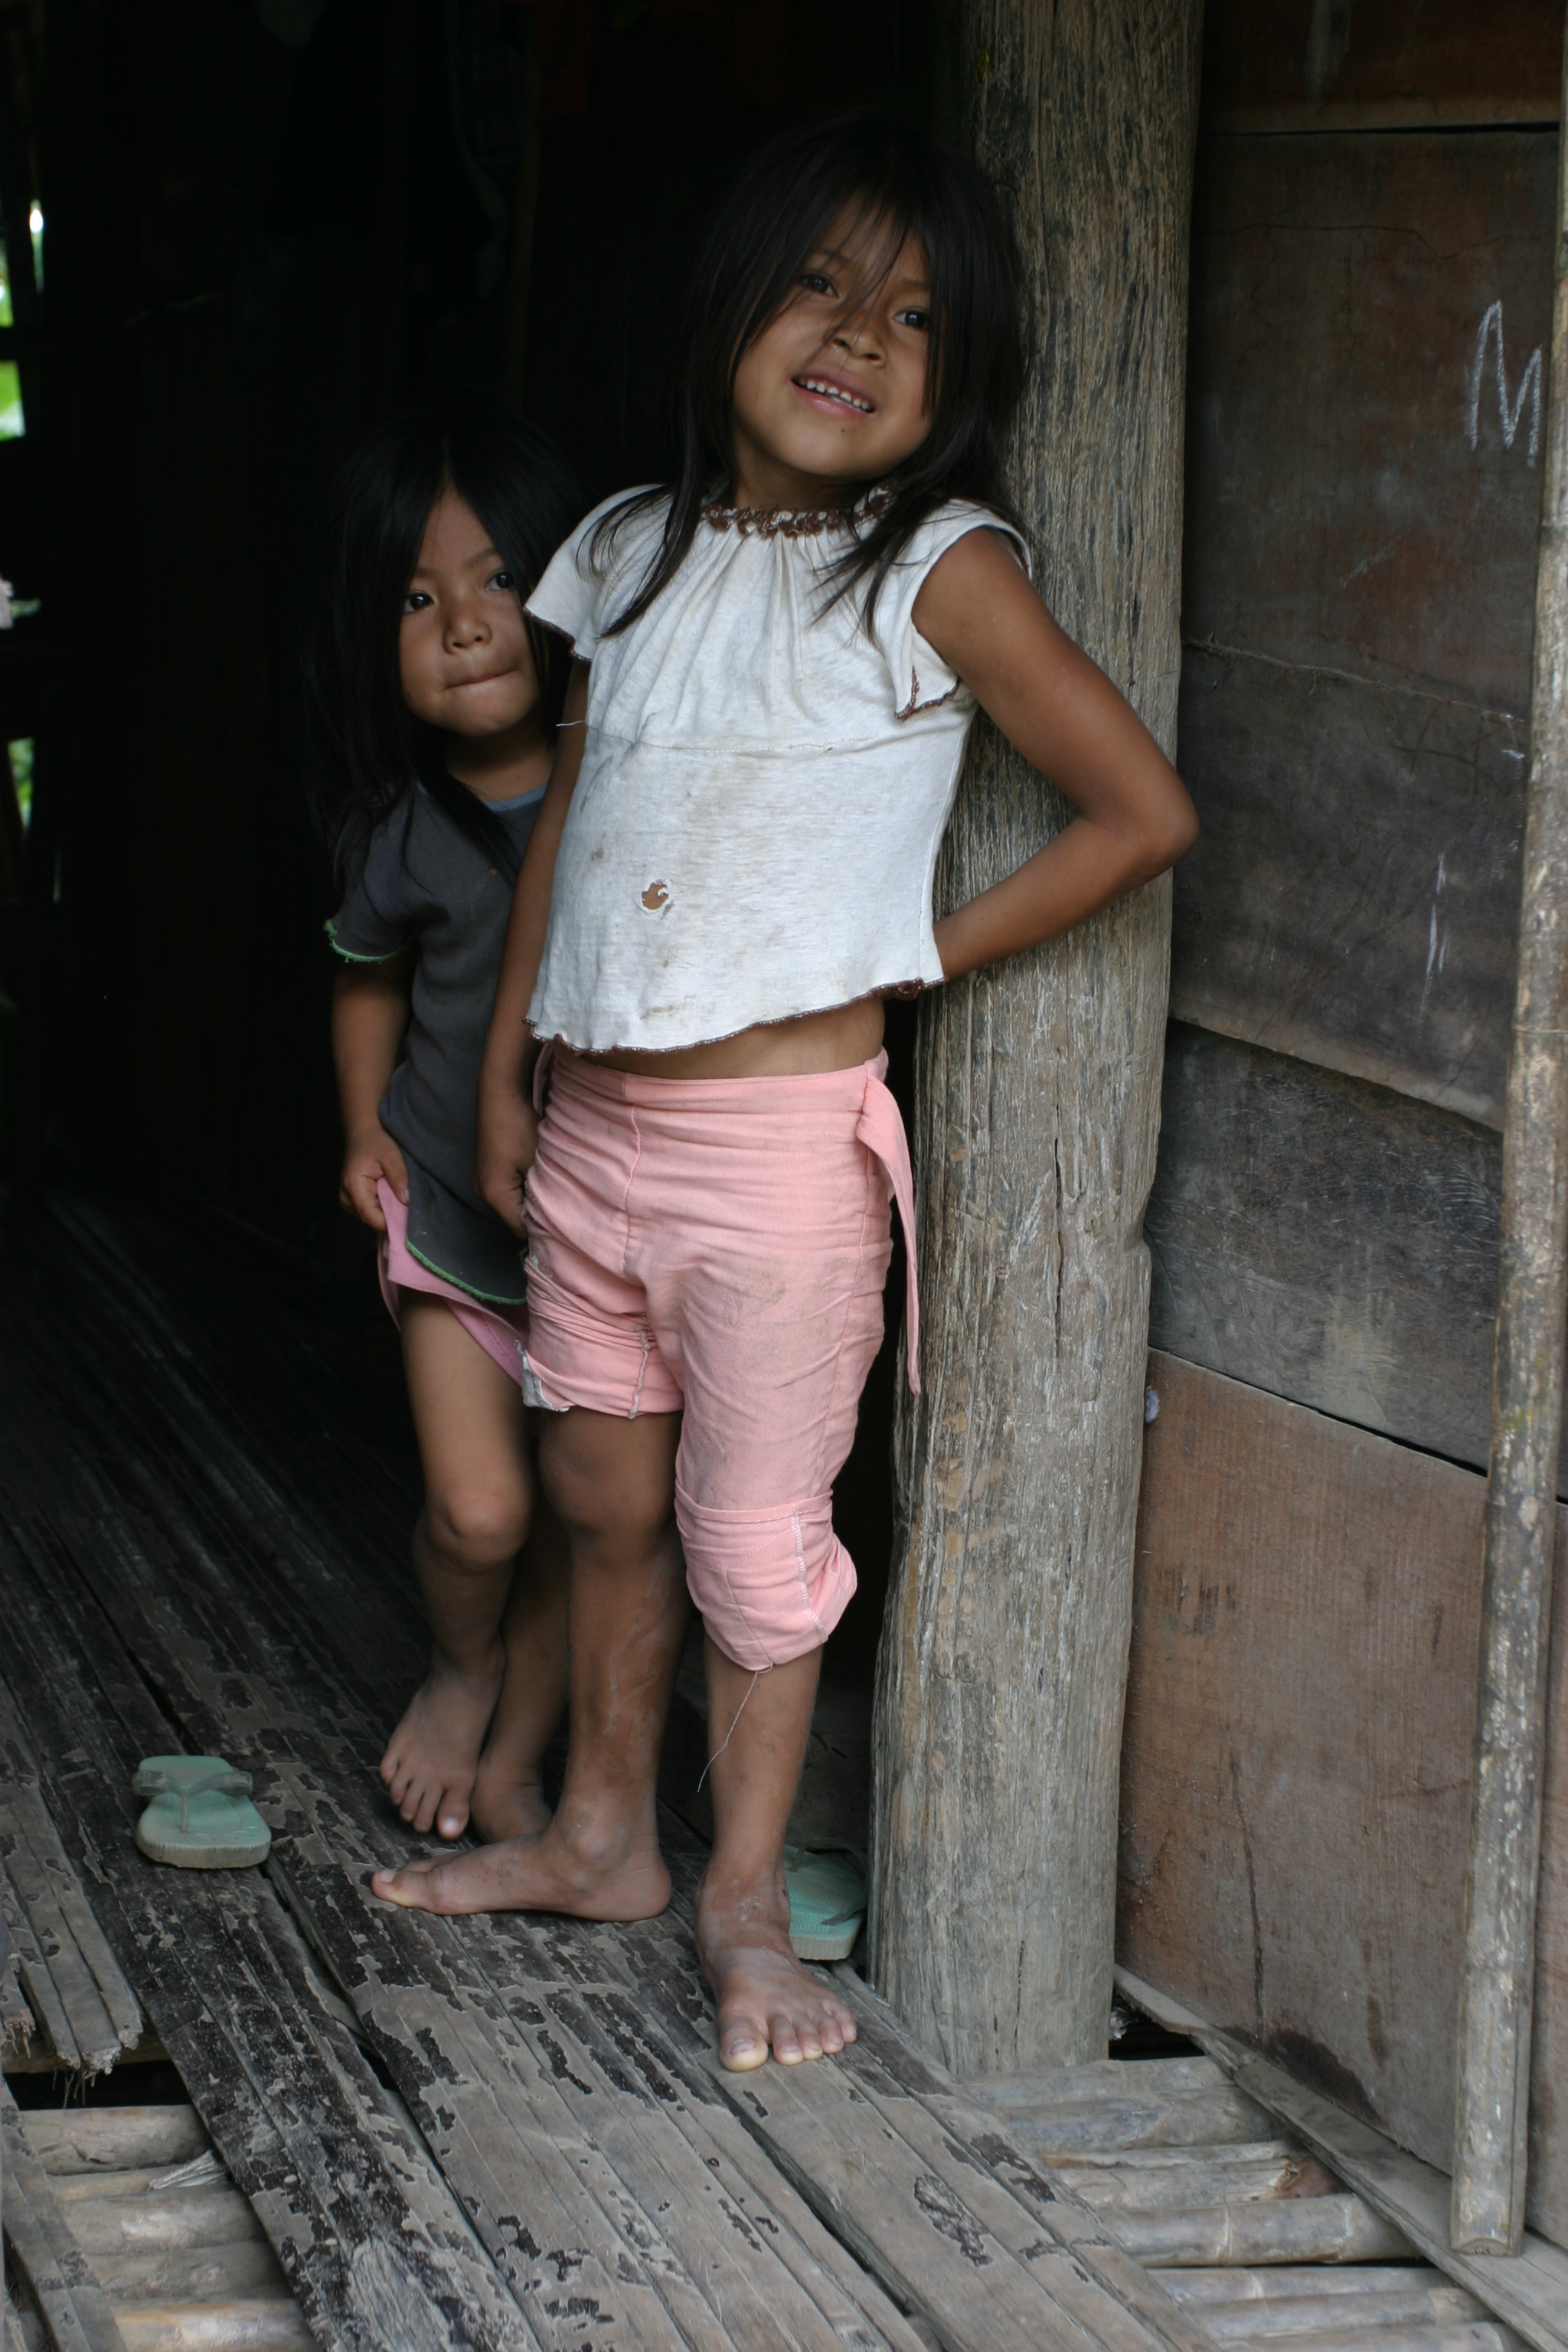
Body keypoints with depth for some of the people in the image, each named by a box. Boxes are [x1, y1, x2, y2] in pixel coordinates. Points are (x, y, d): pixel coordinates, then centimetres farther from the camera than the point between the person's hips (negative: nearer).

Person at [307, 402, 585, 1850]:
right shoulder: (402, 831, -10)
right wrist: (364, 1128, 0)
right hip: (455, 1202, 0)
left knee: (579, 1518, 9)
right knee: (479, 1511, -8)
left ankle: (513, 1762, 30)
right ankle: (461, 1667, 25)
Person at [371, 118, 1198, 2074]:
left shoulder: (938, 573, -10)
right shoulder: (636, 554, 6)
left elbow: (1144, 812, -9)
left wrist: (916, 956, -7)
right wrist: (505, 1065, 15)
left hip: (776, 1133, -6)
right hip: (590, 1125, 6)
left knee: (751, 1536, 3)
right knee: (603, 1499, 18)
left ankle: (746, 1902, 20)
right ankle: (603, 1835, 36)